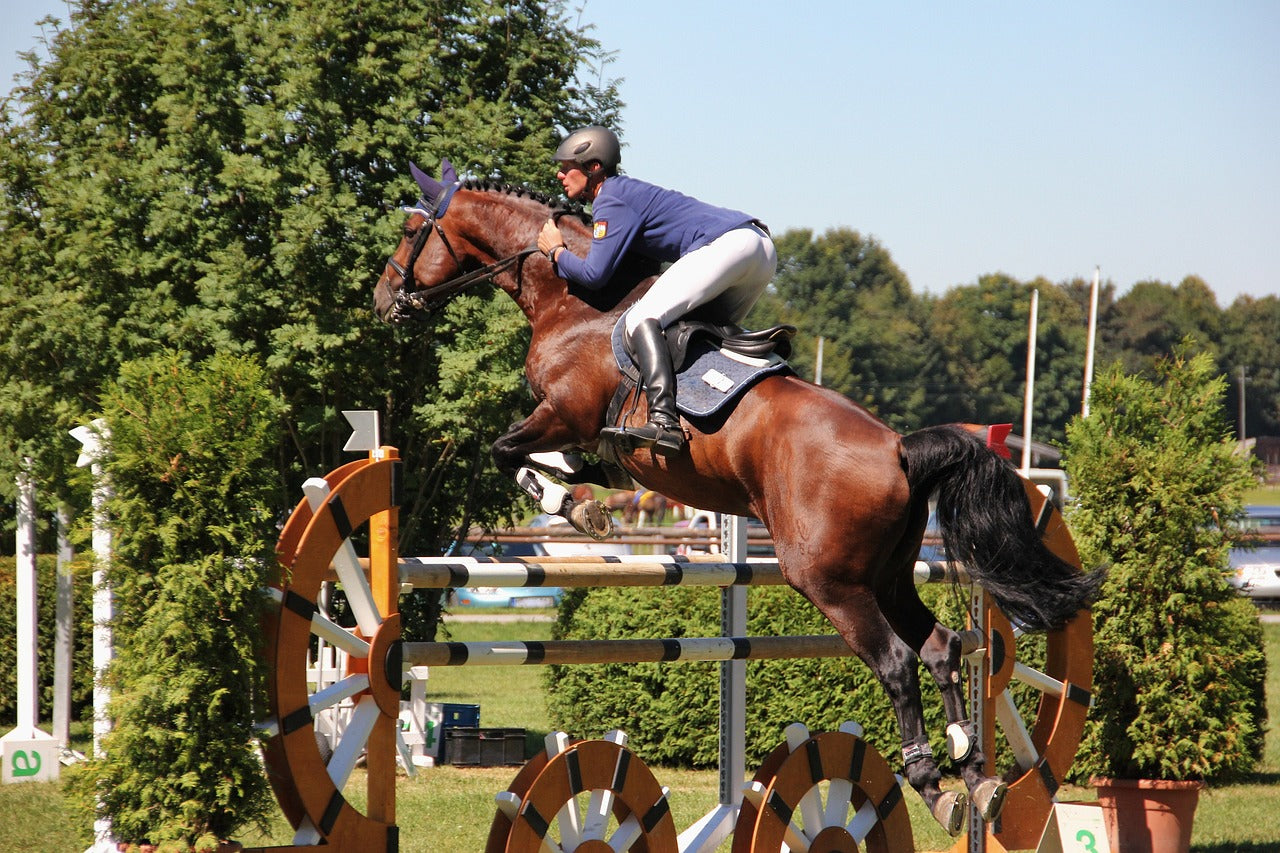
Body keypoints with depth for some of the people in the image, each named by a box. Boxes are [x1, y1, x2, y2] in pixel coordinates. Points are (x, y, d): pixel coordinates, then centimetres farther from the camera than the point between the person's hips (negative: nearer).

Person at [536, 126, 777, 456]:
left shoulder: (611, 200, -2)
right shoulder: (628, 191, 28)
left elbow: (595, 274, -8)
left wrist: (557, 252, 10)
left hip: (726, 244, -10)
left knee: (642, 320, -19)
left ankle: (664, 422, -37)